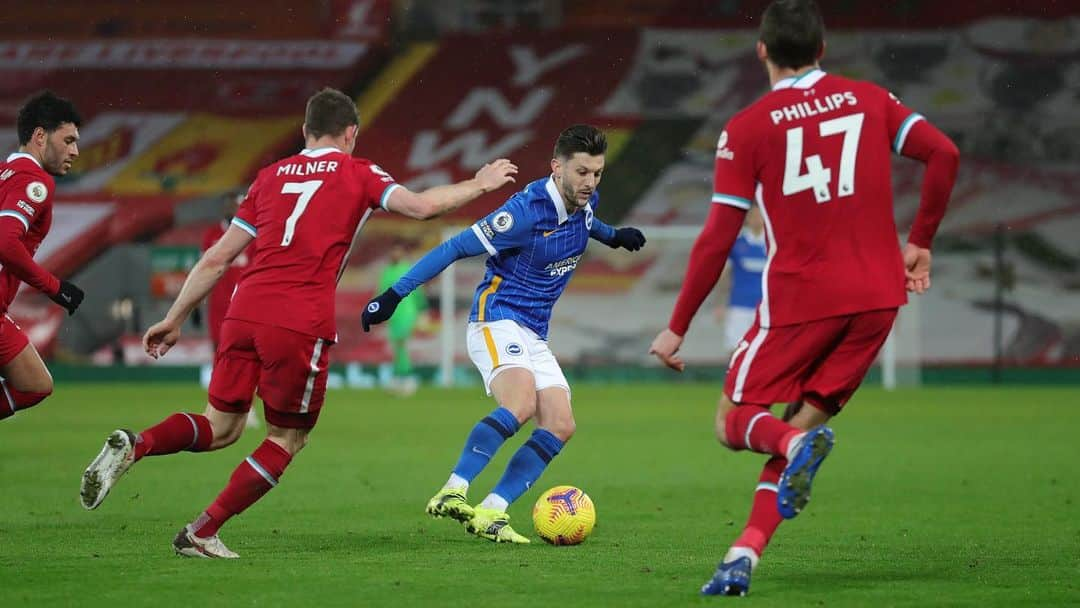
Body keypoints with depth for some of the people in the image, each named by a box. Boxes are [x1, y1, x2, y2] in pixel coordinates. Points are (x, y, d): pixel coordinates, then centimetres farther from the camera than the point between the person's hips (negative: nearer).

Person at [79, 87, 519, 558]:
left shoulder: (271, 176, 21)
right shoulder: (356, 174, 10)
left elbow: (216, 259, 18)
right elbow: (420, 205, -6)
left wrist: (174, 319, 22)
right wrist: (478, 185, 10)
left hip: (244, 311, 5)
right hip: (301, 323, -4)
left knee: (220, 428, 15)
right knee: (287, 439, 12)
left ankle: (134, 446, -13)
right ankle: (202, 533, 4)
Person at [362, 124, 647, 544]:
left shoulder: (583, 202, 3)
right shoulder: (527, 210, -21)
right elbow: (456, 248, -17)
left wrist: (613, 236, 28)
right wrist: (394, 295, -17)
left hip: (535, 336, 8)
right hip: (497, 320, -8)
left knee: (560, 426, -8)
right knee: (521, 403, -33)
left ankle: (490, 513, -11)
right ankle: (451, 493, -36)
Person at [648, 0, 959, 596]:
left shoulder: (746, 128, 0)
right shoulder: (868, 100, 9)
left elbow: (717, 240, -3)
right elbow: (943, 153, -3)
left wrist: (676, 328, 4)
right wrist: (919, 243, 9)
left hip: (797, 299, -3)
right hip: (876, 296, 4)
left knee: (734, 422, 8)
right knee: (804, 422, 12)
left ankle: (798, 444, -28)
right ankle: (744, 554, -6)